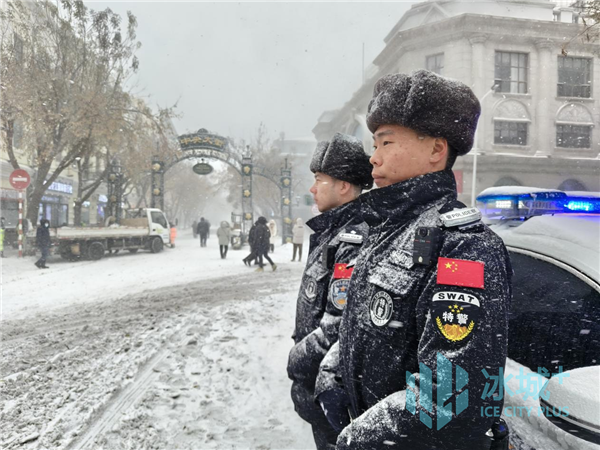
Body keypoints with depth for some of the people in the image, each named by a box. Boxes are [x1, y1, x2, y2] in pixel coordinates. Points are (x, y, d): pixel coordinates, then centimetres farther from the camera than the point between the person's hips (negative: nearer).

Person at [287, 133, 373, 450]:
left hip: (331, 382, -9)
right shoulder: (330, 231, 8)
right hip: (318, 375, 9)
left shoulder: (354, 240, -24)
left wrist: (299, 358, -17)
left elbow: (340, 323, -29)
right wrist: (301, 348, 16)